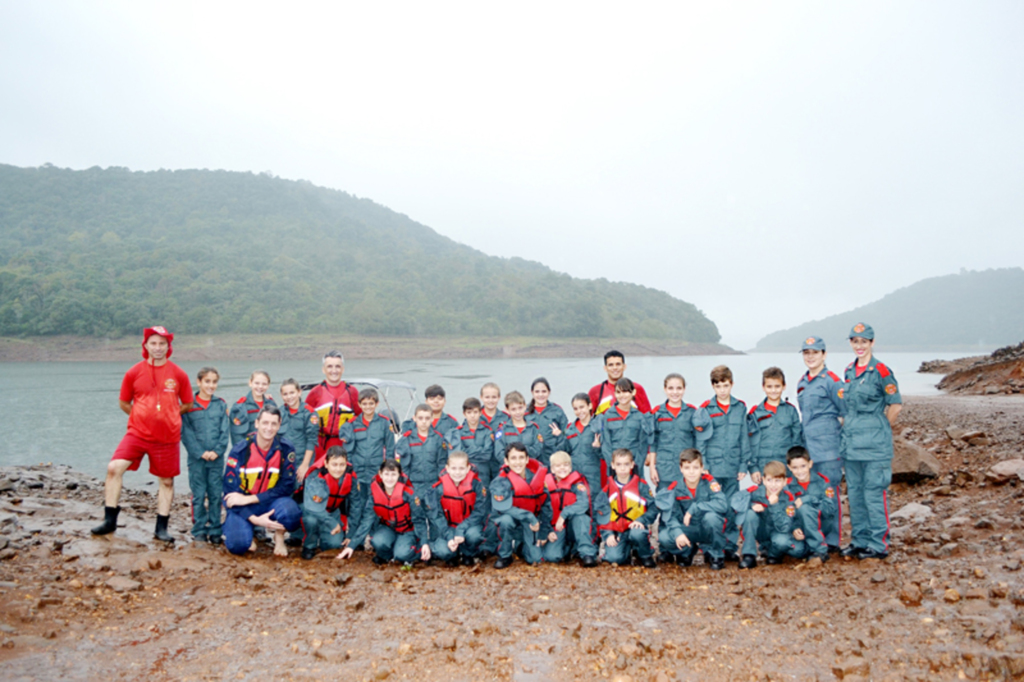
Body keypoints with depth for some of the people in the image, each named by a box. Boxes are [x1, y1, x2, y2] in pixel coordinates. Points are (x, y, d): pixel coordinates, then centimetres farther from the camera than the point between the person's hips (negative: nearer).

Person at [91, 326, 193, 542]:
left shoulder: (178, 374, -1)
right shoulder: (134, 372, 0)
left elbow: (187, 404, 10)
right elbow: (124, 403, 10)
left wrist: (166, 415, 5)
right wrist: (145, 416, 6)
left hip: (167, 437, 0)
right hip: (137, 433, 0)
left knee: (166, 481, 6)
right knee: (114, 467, -13)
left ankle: (161, 528, 19)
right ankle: (110, 520, 2)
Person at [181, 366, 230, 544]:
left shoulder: (221, 405, 6)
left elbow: (225, 431, 3)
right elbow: (186, 432, -4)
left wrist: (217, 451, -10)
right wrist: (200, 453, -12)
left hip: (217, 458, 2)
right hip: (196, 458, -2)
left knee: (216, 495, 4)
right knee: (198, 495, 4)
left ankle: (214, 530, 12)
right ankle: (199, 530, 14)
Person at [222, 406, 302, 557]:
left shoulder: (286, 450, -10)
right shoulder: (240, 450, -14)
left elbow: (287, 486, -12)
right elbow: (230, 490, -13)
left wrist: (249, 499, -21)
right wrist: (254, 519, -25)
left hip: (271, 502, 1)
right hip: (242, 506, -1)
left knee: (290, 510, -33)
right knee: (237, 544, -26)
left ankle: (279, 537, 2)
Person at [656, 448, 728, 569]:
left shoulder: (709, 482, -14)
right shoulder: (674, 488, -10)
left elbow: (722, 505, -29)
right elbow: (669, 515, -18)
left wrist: (693, 509, -32)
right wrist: (677, 532, -37)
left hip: (708, 530, -1)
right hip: (687, 531, 2)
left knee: (711, 516, -34)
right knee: (664, 537, -27)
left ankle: (715, 555, -6)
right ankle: (686, 552, 9)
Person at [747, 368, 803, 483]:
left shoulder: (791, 410, 7)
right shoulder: (755, 413, 3)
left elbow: (798, 439, 10)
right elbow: (751, 443, 3)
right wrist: (753, 467, -3)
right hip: (764, 468, -1)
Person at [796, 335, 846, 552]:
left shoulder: (831, 380, -7)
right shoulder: (802, 382, 15)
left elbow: (846, 412, -6)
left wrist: (832, 432, -5)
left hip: (827, 447, -7)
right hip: (807, 446, 7)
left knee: (828, 492, -2)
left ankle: (832, 541, 7)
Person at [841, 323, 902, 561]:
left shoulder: (881, 371, -9)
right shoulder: (849, 371, 12)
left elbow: (896, 405, -6)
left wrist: (879, 430, 0)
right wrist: (850, 430, 14)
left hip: (874, 444, -7)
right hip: (851, 442, 7)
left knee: (874, 493, -3)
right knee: (854, 493, 12)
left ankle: (879, 545, 6)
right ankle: (860, 541, 22)